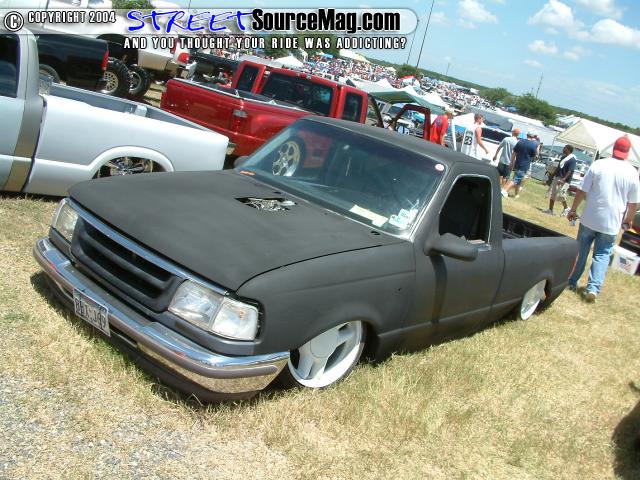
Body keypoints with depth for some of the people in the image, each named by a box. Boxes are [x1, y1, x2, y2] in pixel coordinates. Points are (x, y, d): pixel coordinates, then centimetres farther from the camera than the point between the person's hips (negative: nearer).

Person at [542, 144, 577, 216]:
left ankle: (566, 209, 14)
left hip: (564, 180, -9)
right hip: (557, 177, 9)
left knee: (560, 195, -9)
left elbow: (570, 171, -21)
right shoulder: (563, 157, 13)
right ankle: (550, 210, 18)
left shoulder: (572, 159, -15)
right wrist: (554, 175, 18)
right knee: (552, 194, 10)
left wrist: (563, 180, -28)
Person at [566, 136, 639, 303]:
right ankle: (593, 288, -3)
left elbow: (582, 191, -6)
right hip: (611, 223, 0)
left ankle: (571, 282, 23)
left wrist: (573, 210, 5)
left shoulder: (599, 165, -6)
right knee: (602, 255, 8)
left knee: (580, 251, 13)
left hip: (589, 219, 0)